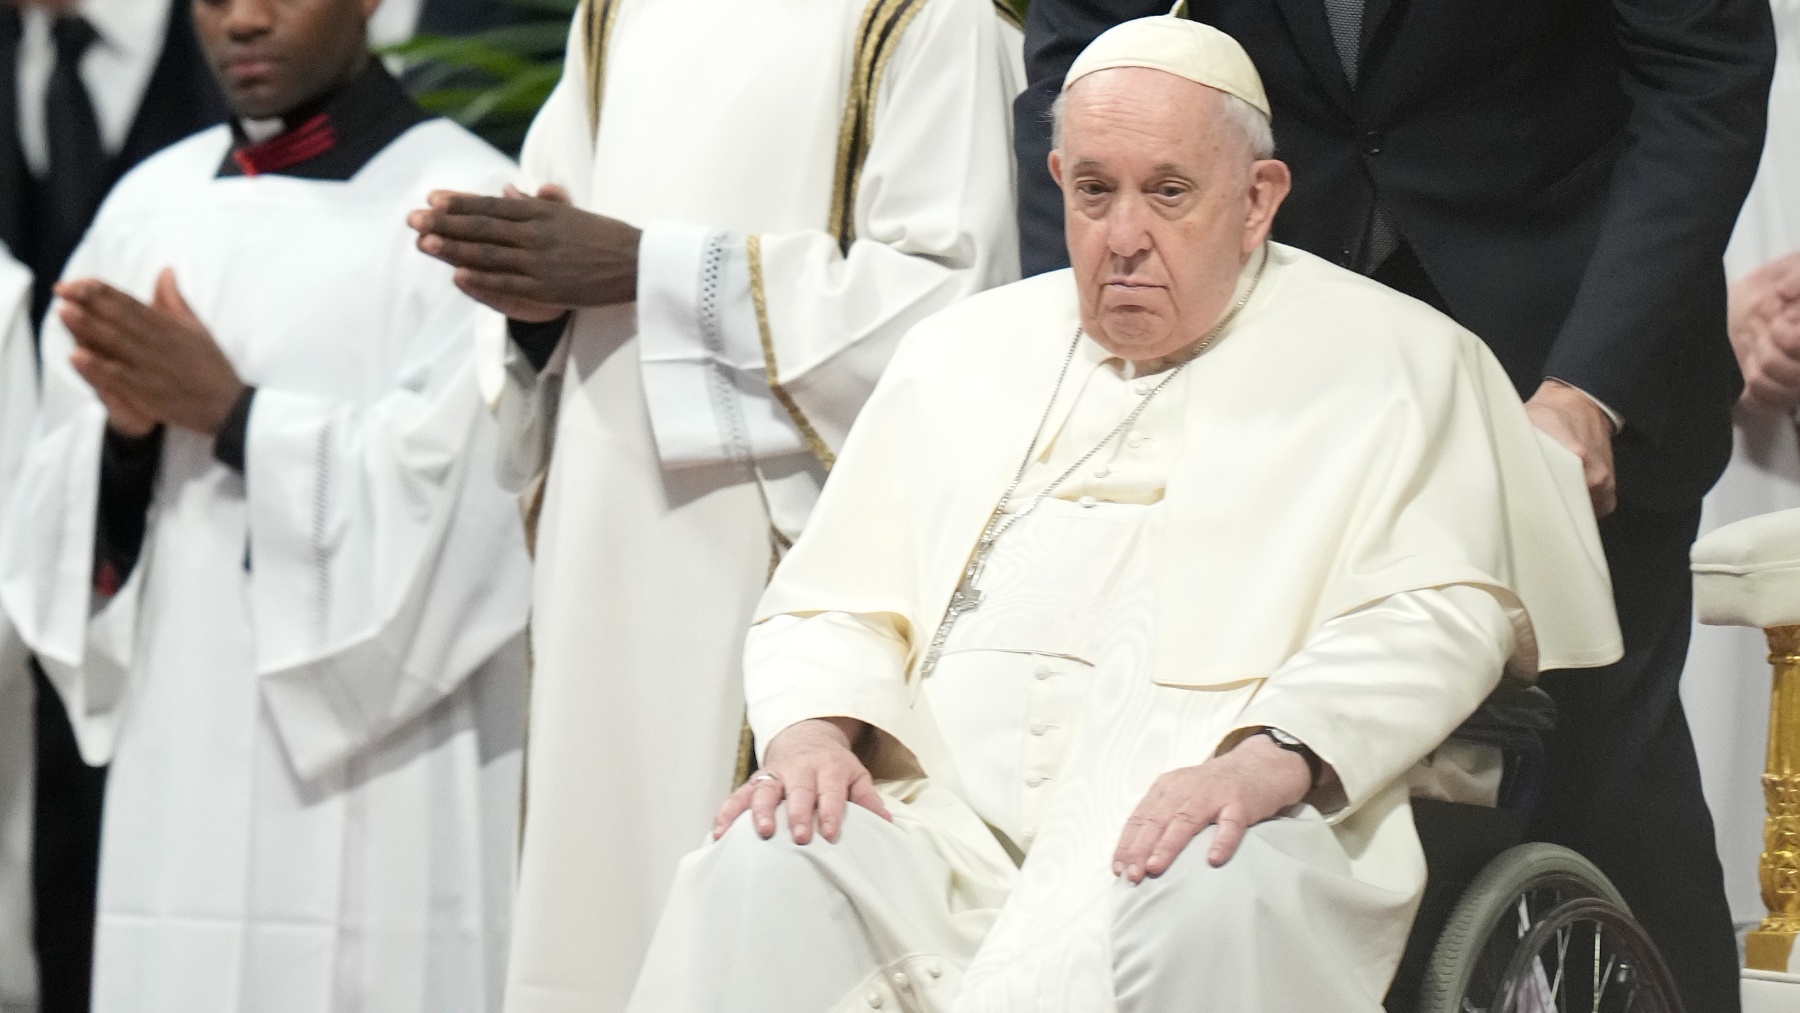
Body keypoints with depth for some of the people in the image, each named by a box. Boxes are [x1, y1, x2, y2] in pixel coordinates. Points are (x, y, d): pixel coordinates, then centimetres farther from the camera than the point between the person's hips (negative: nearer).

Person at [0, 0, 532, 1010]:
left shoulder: (468, 203, -4)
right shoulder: (151, 204, 13)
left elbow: (457, 492, -12)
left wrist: (231, 415, -12)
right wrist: (126, 431, -8)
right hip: (180, 768, 5)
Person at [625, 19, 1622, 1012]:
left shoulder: (1391, 361, 12)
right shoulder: (959, 355, 26)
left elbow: (1434, 616, -2)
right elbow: (833, 605, 22)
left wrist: (1271, 757, -21)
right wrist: (812, 729, -2)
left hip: (1225, 826, -3)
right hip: (952, 813, 3)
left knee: (1211, 902, -39)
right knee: (760, 873, -29)